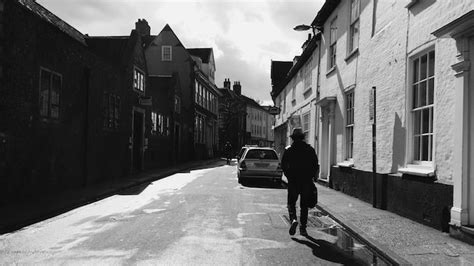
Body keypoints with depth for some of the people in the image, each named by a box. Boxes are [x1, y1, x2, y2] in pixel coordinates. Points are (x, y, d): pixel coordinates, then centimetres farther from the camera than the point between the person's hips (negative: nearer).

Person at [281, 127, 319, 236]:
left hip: (293, 181, -1)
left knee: (291, 203, 9)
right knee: (304, 205, 10)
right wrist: (311, 176, 9)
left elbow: (283, 165, -2)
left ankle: (294, 220, -17)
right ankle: (303, 228, 11)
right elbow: (316, 165, 0)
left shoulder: (288, 150, -2)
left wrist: (289, 176, 9)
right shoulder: (310, 149, 2)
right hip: (307, 181, 1)